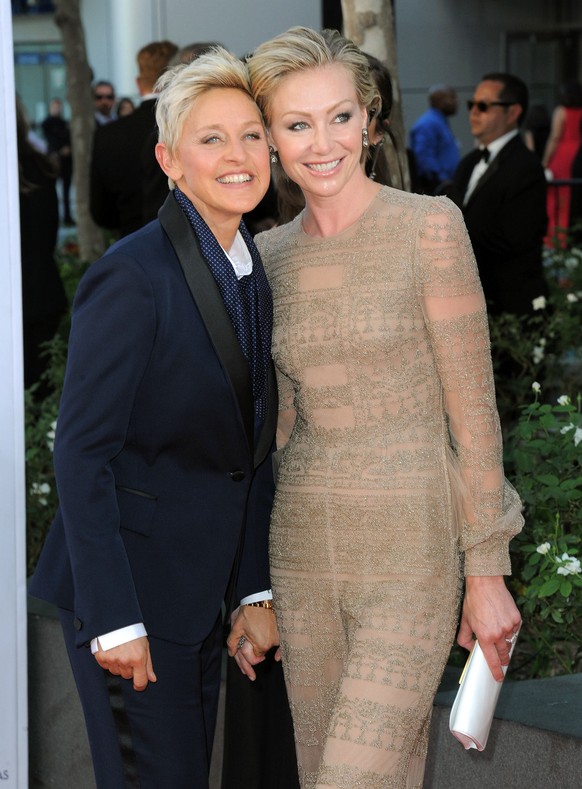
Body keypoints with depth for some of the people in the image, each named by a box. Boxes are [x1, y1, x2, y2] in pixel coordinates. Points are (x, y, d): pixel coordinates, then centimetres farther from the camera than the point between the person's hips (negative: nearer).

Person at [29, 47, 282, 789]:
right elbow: (82, 454, -19)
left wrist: (255, 591, 10)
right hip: (129, 584, -8)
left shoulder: (253, 274, 7)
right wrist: (114, 618, -20)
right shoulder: (132, 276, -18)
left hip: (199, 594, 8)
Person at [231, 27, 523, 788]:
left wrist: (487, 572, -8)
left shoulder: (429, 226, -9)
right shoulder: (272, 255, 7)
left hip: (410, 560, -5)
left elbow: (473, 408, -8)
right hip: (304, 554, 6)